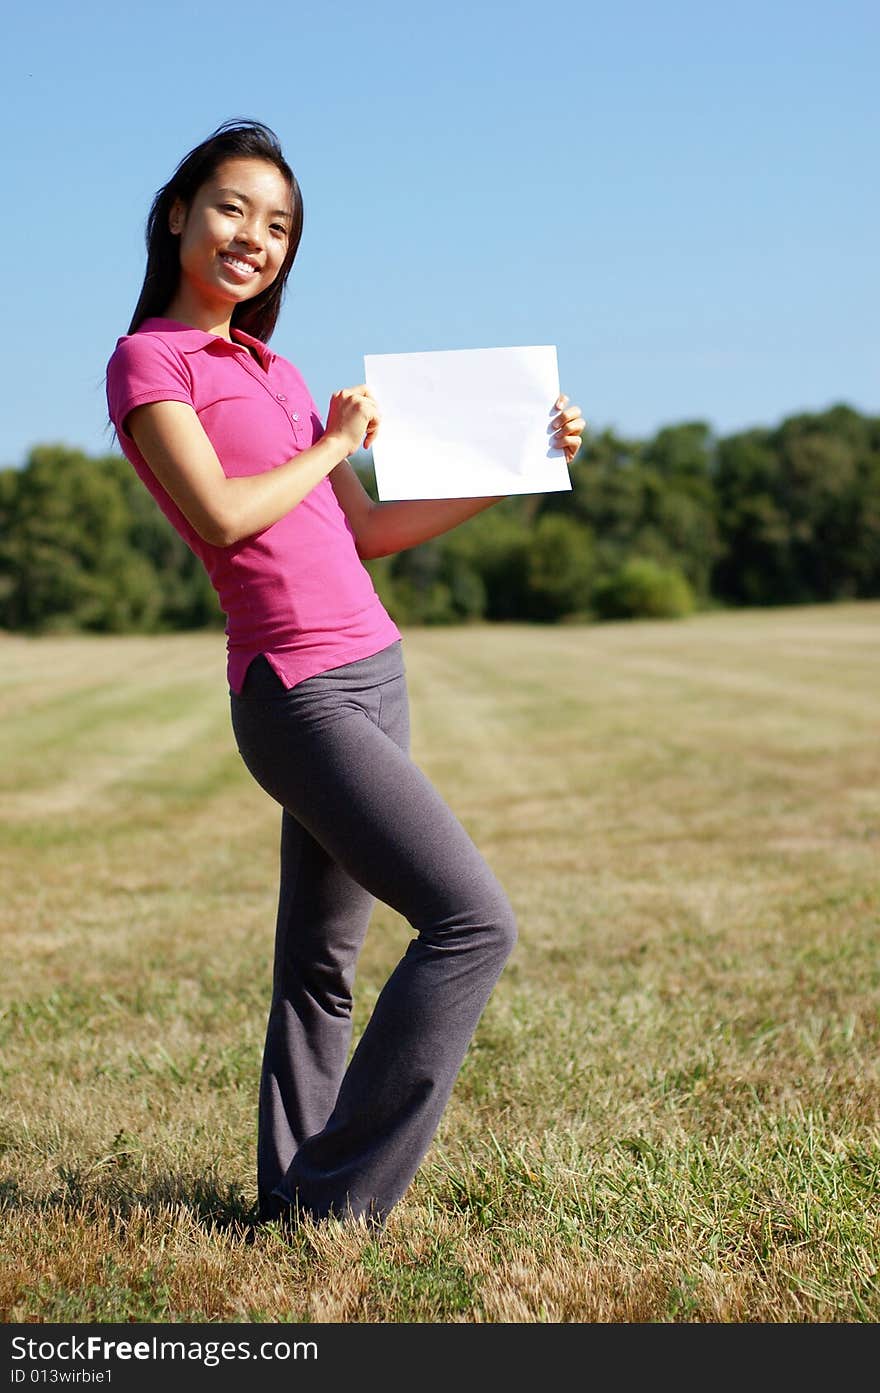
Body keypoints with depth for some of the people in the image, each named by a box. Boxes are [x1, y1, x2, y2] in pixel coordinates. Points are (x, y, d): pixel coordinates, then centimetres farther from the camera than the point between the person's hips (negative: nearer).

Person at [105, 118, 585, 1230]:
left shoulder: (274, 373, 18)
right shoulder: (148, 359, -4)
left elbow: (368, 531, 20)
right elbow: (223, 515, -17)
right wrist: (336, 443, -3)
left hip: (369, 674, 8)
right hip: (298, 689, -8)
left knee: (321, 959, 12)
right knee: (474, 921, -13)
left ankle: (292, 1193, 21)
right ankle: (336, 1201, -5)